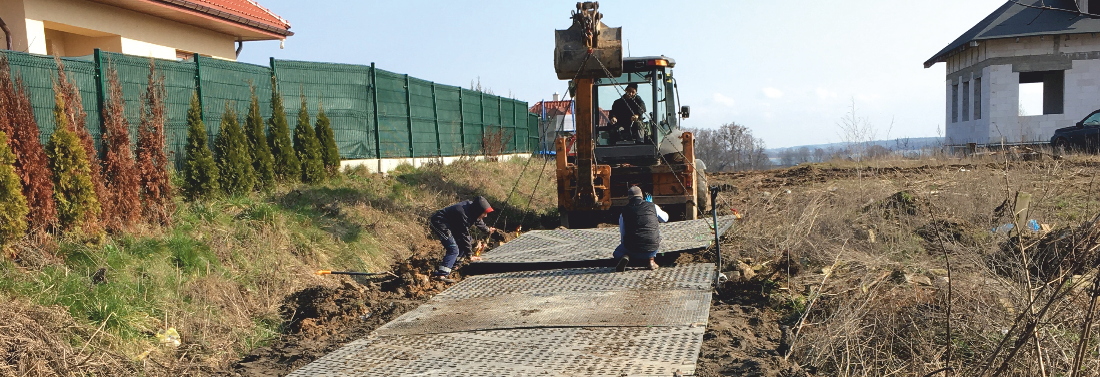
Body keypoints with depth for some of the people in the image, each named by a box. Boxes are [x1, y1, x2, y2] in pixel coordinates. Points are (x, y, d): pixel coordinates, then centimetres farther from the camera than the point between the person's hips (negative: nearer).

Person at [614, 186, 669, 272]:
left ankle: (625, 256, -6)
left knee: (618, 252, 31)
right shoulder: (652, 206, 6)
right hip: (652, 250, 1)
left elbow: (622, 235, 13)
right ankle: (651, 261, 21)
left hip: (633, 251, -1)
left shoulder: (624, 211, 5)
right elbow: (665, 218, 28)